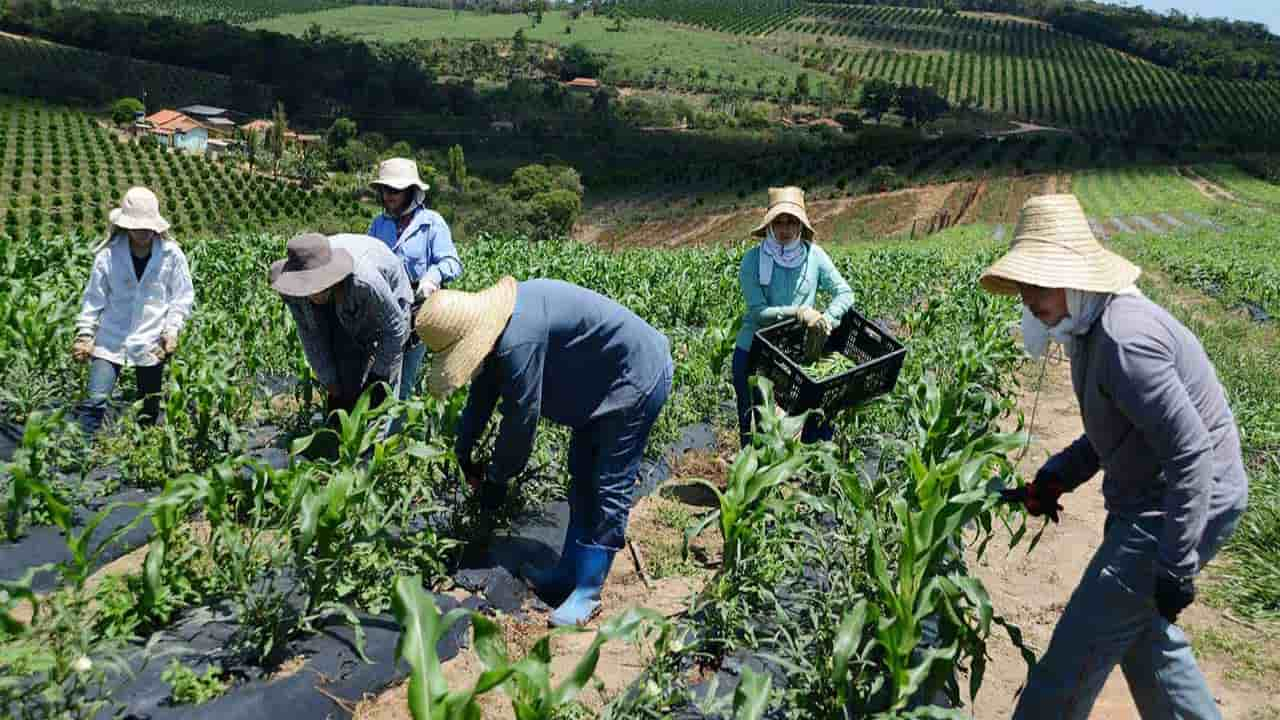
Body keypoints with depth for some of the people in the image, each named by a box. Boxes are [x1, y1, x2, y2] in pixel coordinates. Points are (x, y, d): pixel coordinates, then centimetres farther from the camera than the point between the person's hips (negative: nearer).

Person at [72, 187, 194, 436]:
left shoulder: (171, 254, -4)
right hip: (110, 339, 0)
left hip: (151, 343, 1)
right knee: (95, 401, -13)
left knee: (150, 409, 11)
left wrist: (172, 330, -9)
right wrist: (84, 333, -4)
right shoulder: (108, 255, -3)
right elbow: (93, 298, 3)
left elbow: (182, 297, 1)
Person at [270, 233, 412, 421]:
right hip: (343, 315, 4)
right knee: (343, 391, -6)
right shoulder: (296, 286, -29)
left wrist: (377, 375, -15)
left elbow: (395, 328, -27)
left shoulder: (364, 280, -44)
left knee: (379, 396, -10)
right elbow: (310, 334, -13)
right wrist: (329, 380, -9)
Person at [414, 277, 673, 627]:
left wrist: (497, 478, -11)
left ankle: (587, 592, 1)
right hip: (602, 383, 11)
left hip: (636, 381, -10)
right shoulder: (499, 319, -2)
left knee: (609, 490, -7)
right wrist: (463, 450, 18)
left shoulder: (519, 340, -33)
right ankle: (569, 575, 24)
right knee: (582, 482, 15)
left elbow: (521, 416, -25)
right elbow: (484, 389, 12)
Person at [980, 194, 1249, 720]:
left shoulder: (1123, 338, -27)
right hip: (1151, 501, 10)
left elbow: (1192, 453, -28)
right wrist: (1057, 476, 4)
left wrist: (1176, 568, -25)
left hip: (1185, 509, -10)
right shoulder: (1091, 327, 5)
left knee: (1080, 647, -1)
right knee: (1142, 633, 25)